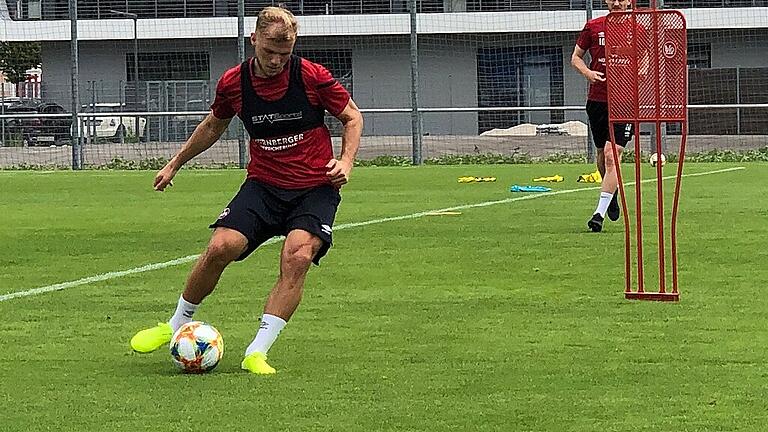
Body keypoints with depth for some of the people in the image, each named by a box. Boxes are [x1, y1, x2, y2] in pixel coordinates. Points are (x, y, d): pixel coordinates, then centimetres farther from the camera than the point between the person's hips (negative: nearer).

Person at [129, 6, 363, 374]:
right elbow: (213, 126, 18)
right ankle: (176, 326, 6)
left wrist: (346, 161, -11)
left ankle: (257, 353, -20)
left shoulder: (312, 77, -11)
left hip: (315, 188, -2)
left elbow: (352, 117, 4)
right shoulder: (233, 82, -4)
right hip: (263, 185, 2)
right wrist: (175, 164, 24)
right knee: (220, 247, -18)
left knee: (297, 257, -26)